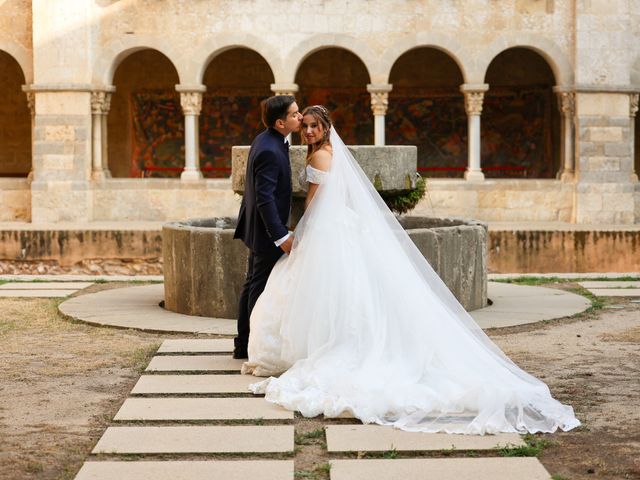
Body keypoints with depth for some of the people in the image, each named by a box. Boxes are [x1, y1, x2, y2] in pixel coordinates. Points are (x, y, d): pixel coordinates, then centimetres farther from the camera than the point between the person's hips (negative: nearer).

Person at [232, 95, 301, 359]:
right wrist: (281, 236, -26)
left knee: (253, 285, 16)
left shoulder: (267, 140, 7)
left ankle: (243, 345, 25)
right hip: (266, 230, -10)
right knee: (262, 287, -1)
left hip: (257, 228, 10)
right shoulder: (270, 152, -25)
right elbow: (264, 198, -27)